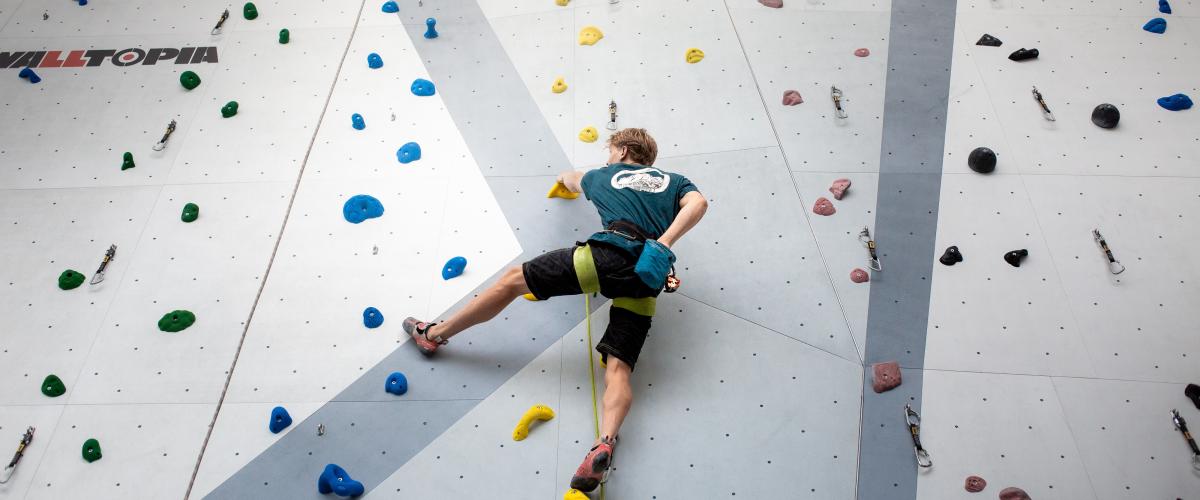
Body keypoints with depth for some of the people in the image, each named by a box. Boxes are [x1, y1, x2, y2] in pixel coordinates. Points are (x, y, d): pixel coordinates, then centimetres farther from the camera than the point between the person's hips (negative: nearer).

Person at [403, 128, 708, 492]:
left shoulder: (605, 175, 26)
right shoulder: (675, 181, 27)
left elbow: (574, 180, 49)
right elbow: (698, 203, 4)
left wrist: (565, 177, 73)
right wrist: (662, 244, -3)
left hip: (610, 253, -3)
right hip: (647, 280, 3)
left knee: (512, 280, 9)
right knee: (618, 368, -2)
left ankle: (434, 334, 16)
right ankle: (605, 443, -29)